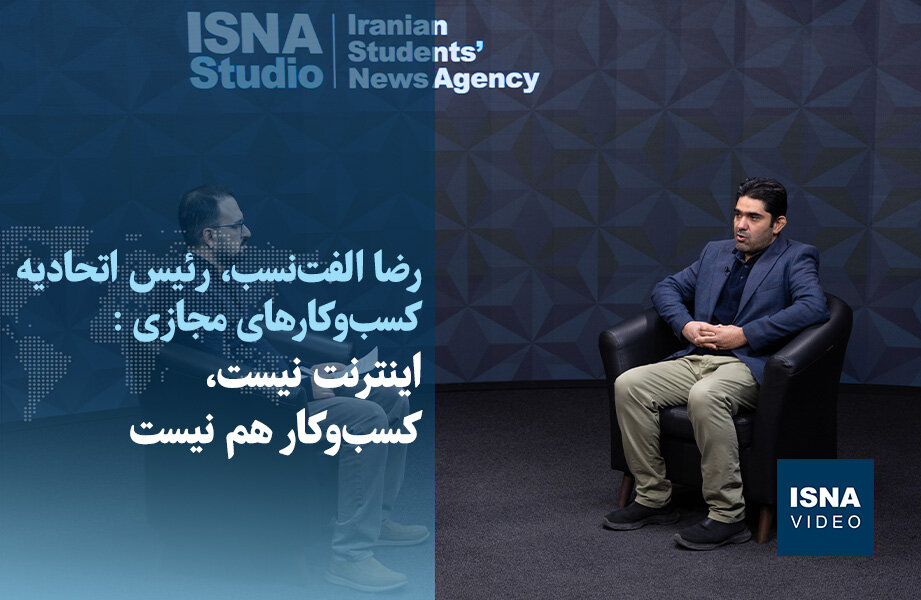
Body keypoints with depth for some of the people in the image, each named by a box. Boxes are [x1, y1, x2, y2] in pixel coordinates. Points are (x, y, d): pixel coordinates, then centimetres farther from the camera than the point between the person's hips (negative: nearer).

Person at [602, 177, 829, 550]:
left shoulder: (795, 258, 5)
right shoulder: (715, 252, 24)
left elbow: (814, 307, -13)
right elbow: (666, 288, 25)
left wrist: (744, 334, -16)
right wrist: (685, 325, 3)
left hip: (749, 364, -6)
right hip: (696, 359, 6)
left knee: (704, 397, -38)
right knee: (628, 385, -17)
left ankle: (727, 516, -28)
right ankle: (653, 498, -7)